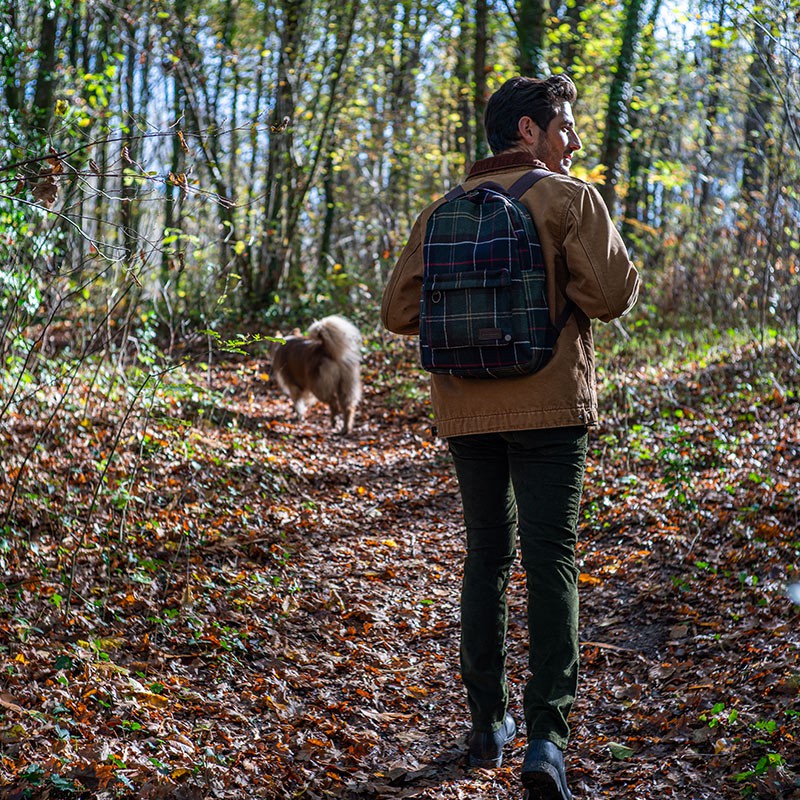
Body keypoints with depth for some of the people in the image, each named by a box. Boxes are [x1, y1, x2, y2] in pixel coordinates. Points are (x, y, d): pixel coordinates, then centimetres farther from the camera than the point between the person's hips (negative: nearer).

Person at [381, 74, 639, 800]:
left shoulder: (444, 211, 10)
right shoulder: (568, 197, -4)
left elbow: (399, 311, 6)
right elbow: (611, 293, -13)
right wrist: (620, 267, 8)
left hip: (467, 408, 5)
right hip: (548, 405, -4)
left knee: (486, 556, 15)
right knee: (550, 561, -3)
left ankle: (488, 724, 19)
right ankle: (546, 736, -12)